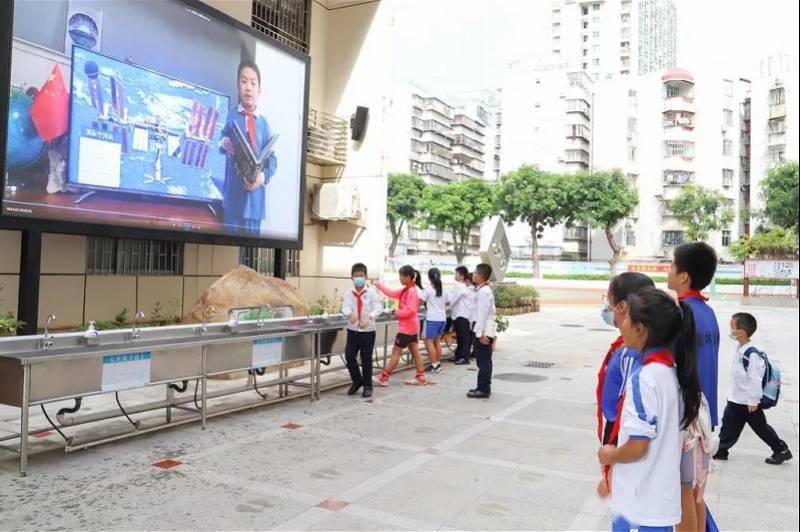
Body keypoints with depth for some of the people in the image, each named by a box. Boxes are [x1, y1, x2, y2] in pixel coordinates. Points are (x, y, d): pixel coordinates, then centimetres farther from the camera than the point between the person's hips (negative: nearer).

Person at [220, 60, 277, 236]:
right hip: (233, 195, -1)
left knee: (253, 235, 8)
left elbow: (272, 159, 5)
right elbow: (221, 139, 10)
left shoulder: (263, 123, 6)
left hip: (255, 197, 2)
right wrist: (224, 144, -13)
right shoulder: (231, 115, 2)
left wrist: (264, 176, -12)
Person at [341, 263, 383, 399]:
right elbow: (345, 307, -14)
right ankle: (357, 381, 21)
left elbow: (378, 308, -16)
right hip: (352, 330, 2)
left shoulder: (371, 293, -4)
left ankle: (367, 386, 21)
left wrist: (369, 317, -36)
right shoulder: (348, 293, 2)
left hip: (368, 331, -2)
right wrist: (350, 314, -38)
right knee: (349, 356, -3)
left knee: (366, 359, 4)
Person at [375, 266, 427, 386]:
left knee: (396, 352, -2)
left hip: (406, 327, -10)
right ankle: (420, 378, 14)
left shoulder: (411, 292, -20)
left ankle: (383, 378, 5)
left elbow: (411, 311, -27)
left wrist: (397, 312, -16)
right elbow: (392, 294, 14)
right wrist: (378, 285, 11)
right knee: (415, 351, 10)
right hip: (412, 327, 10)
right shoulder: (406, 290, 9)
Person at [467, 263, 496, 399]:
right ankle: (484, 387, 24)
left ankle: (483, 389, 0)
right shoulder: (486, 290, 15)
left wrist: (481, 333, -22)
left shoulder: (482, 292, -17)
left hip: (483, 331, -10)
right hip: (487, 330, 10)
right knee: (485, 361, 15)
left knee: (483, 362, -5)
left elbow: (482, 313, -21)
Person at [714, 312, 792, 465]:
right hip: (736, 399, 9)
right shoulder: (740, 349, 3)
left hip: (749, 402, -9)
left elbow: (755, 379, -23)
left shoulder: (752, 354, -25)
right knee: (729, 425, 14)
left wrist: (753, 401, -19)